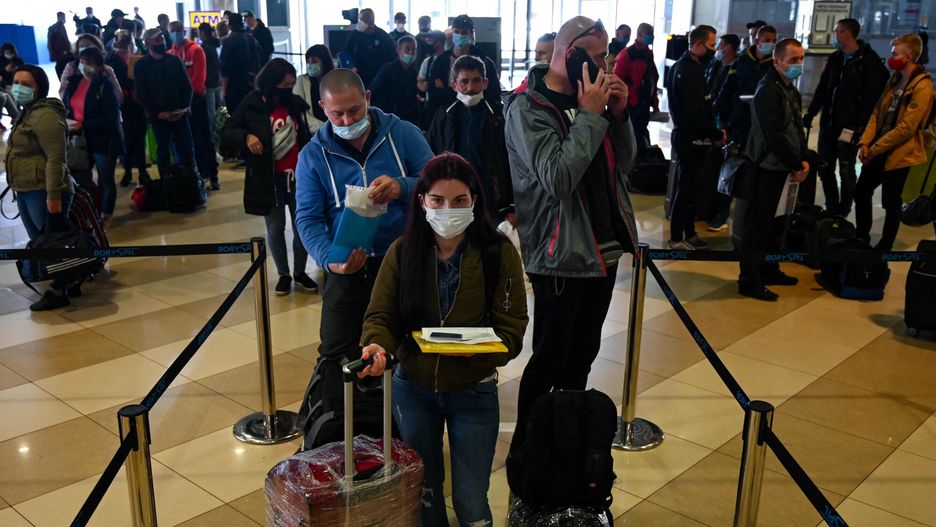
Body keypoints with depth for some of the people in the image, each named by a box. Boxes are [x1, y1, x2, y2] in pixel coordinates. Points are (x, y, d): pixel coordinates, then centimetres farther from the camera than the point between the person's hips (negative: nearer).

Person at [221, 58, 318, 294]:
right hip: (269, 178, -2)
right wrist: (246, 136, -23)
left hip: (298, 175, 2)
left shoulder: (295, 103, 1)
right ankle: (283, 275, 24)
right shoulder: (252, 105, -7)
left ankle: (300, 272, 25)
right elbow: (226, 132, -3)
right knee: (276, 227, 8)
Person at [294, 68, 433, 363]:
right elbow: (308, 218, -4)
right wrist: (329, 258, -24)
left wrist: (401, 187, -30)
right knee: (335, 357, 9)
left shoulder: (404, 134, -3)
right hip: (348, 269, 1)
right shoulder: (312, 155, 0)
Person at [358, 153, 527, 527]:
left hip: (473, 392, -2)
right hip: (412, 388, 2)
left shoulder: (499, 252, -13)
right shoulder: (402, 252, -8)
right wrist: (375, 345, -31)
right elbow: (381, 316, -8)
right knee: (422, 494, 18)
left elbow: (511, 328, -13)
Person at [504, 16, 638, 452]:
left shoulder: (589, 97, 7)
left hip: (602, 249, 8)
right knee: (549, 360, 2)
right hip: (561, 256, -8)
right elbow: (558, 178, -26)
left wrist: (619, 112, -5)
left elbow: (624, 163, 10)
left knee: (581, 356, 19)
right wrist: (591, 115, -21)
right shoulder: (527, 109, -14)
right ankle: (524, 446, 20)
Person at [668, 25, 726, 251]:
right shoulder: (691, 71, -19)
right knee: (687, 188, -3)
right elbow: (695, 113, -24)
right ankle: (677, 239, 4)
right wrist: (717, 133, -13)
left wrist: (713, 131, 8)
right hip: (691, 138, -10)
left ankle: (689, 233, 24)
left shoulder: (683, 65, 13)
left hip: (687, 135, 10)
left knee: (689, 187, 15)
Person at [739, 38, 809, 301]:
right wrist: (795, 166, -14)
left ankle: (768, 269, 28)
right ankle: (749, 280, 1)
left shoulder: (790, 89, 14)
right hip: (767, 165, -9)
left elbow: (797, 127, 18)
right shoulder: (768, 91, -16)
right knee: (758, 223, -4)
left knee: (769, 220, 17)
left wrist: (804, 159, 5)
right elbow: (776, 134, -20)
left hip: (781, 166, 9)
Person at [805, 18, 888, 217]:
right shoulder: (835, 59, 12)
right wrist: (811, 113, 11)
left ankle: (842, 213, 11)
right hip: (828, 123, 7)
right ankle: (831, 209, 24)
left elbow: (873, 97, -14)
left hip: (849, 126, -7)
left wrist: (860, 126, -20)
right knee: (825, 168, 11)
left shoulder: (870, 61, -9)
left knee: (846, 171, 1)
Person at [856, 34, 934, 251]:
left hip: (898, 154, -8)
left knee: (891, 202, 5)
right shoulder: (895, 79, 8)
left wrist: (875, 149, -16)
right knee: (861, 192, 14)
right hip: (876, 151, 8)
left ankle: (885, 247, 20)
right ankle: (861, 238, 31)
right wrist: (866, 142, -2)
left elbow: (906, 127, -21)